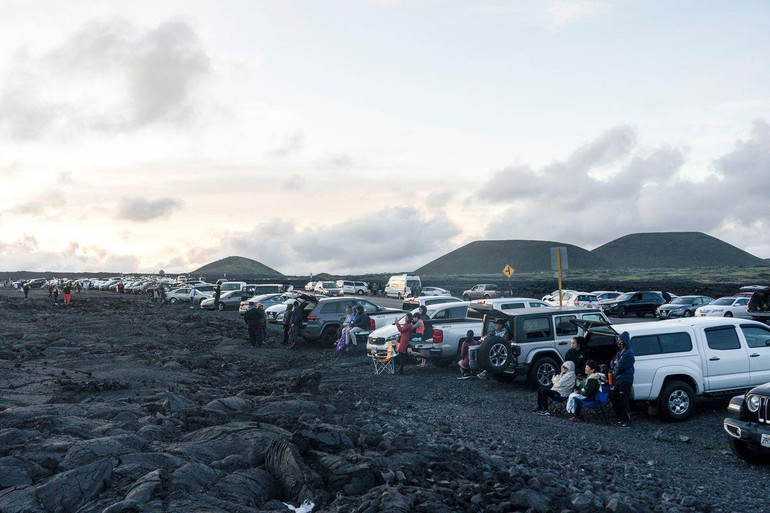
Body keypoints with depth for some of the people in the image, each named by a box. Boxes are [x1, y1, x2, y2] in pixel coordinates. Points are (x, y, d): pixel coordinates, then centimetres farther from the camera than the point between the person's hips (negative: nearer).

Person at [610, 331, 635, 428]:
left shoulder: (628, 353, -14)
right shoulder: (619, 352, 17)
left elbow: (620, 366, -20)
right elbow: (612, 363, 17)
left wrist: (616, 363, 2)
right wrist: (616, 364, -5)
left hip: (625, 381, -10)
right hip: (617, 380, 10)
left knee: (623, 401, -6)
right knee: (613, 398, 13)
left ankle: (626, 421, 2)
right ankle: (621, 419, 23)